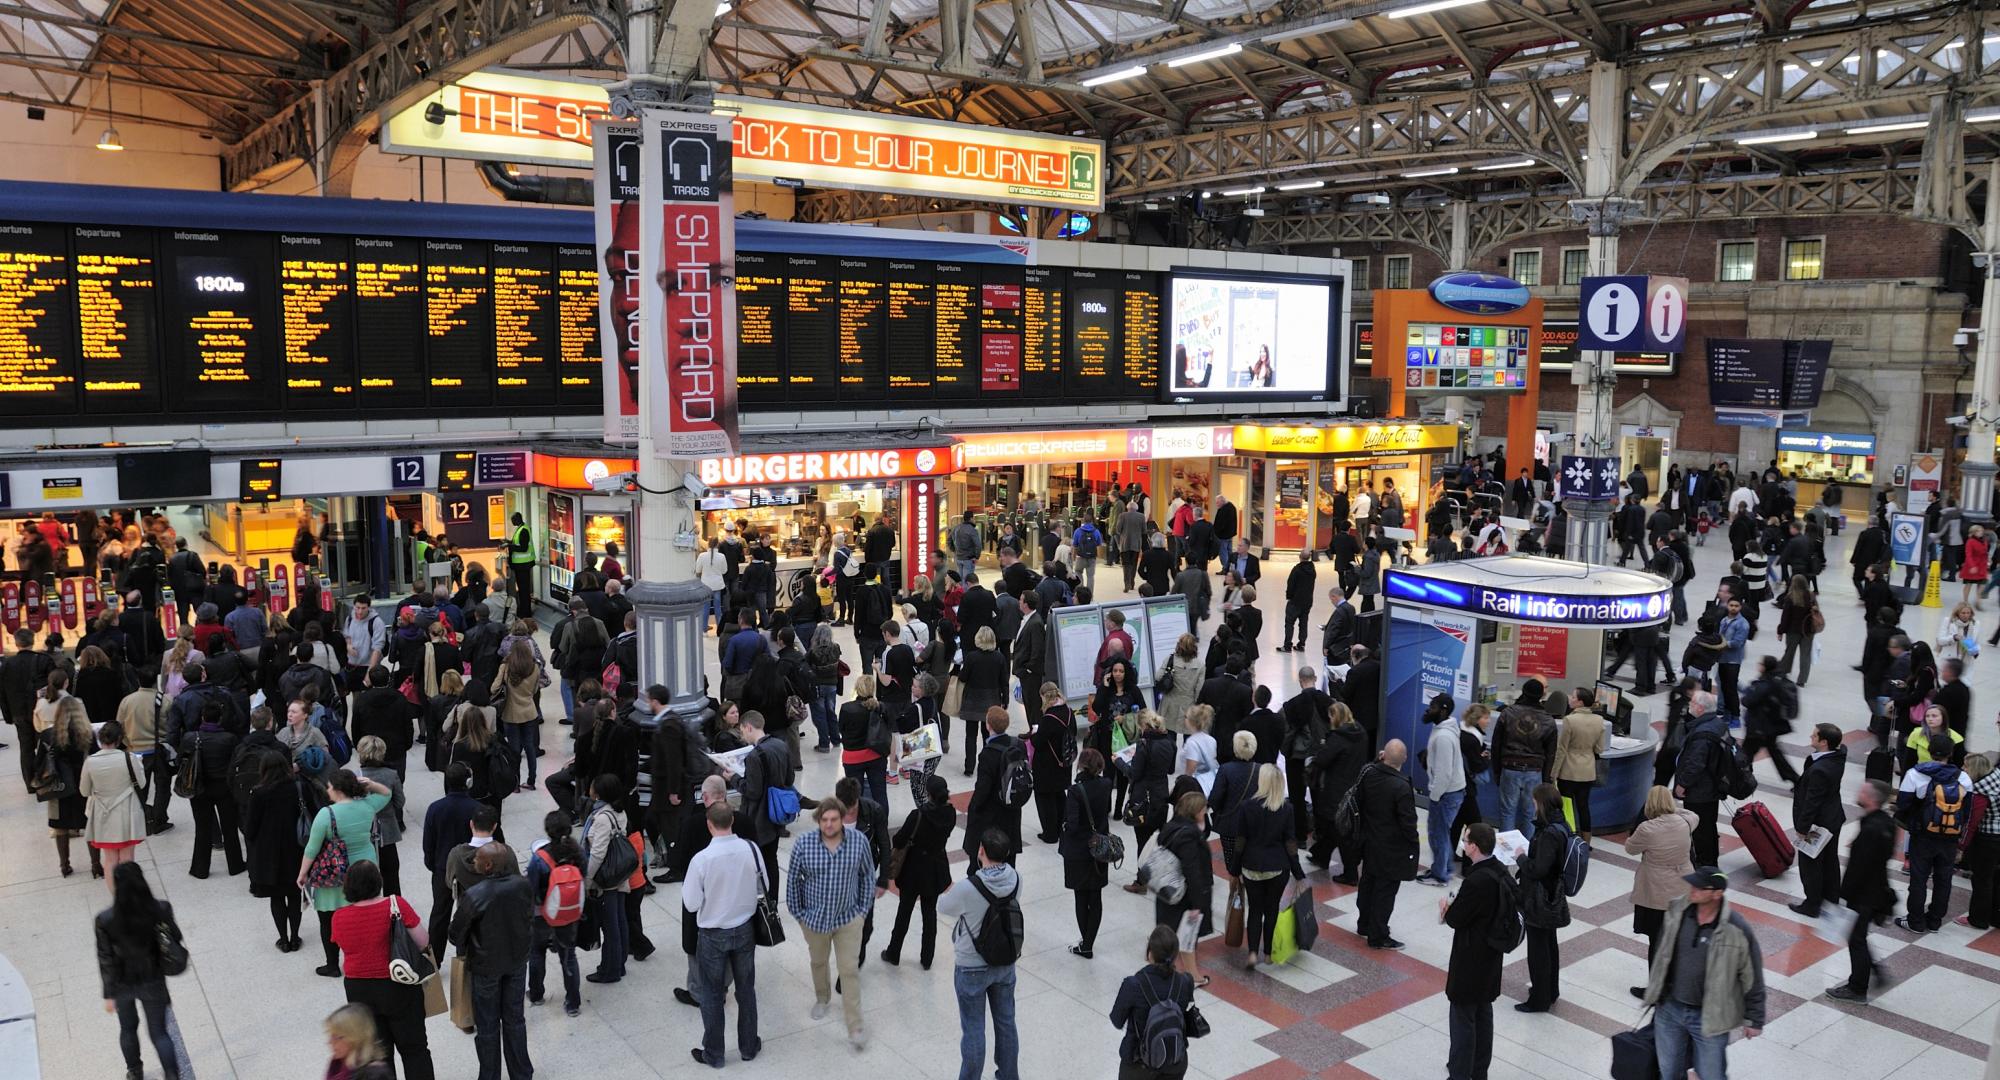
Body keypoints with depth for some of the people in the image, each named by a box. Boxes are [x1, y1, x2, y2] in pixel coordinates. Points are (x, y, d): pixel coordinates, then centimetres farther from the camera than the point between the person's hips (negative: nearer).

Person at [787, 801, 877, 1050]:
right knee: (819, 963, 24)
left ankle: (855, 1028, 9)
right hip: (815, 918, 1)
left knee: (850, 970, 0)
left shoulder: (859, 841, -17)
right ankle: (822, 999, 53)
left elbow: (867, 875, -3)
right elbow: (794, 880, -5)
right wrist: (798, 913, 1)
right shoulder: (803, 846, -20)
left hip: (849, 919, -1)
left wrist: (864, 910, 0)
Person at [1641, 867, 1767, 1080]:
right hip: (1669, 1009, 4)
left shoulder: (1736, 930, -21)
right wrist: (1653, 992, 16)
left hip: (1709, 1018, -4)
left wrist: (1754, 1020, -3)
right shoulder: (1677, 912, -8)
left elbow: (1752, 978, -9)